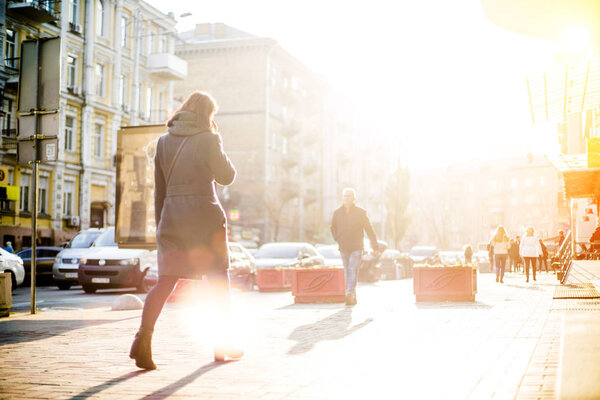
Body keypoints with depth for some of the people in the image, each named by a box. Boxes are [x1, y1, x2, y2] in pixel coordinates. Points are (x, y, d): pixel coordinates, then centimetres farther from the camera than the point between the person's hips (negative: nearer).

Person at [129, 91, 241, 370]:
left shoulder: (164, 141, 9)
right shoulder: (208, 140, -5)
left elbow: (159, 189, 10)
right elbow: (227, 176, 4)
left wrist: (160, 225, 16)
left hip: (172, 218, 4)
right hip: (205, 217, -4)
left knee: (165, 281, 3)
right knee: (219, 281, 11)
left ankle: (144, 336, -19)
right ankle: (222, 344, 20)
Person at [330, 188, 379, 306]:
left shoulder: (361, 212, -1)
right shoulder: (337, 213, 5)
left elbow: (369, 230, 4)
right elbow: (333, 227, 22)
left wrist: (375, 247, 4)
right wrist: (337, 239, 5)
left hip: (356, 247, -3)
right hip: (343, 248, 3)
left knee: (353, 270, -18)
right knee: (347, 272, 7)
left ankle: (350, 294, -28)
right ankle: (353, 297, 17)